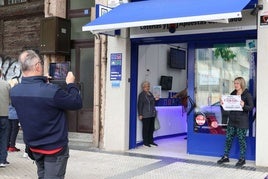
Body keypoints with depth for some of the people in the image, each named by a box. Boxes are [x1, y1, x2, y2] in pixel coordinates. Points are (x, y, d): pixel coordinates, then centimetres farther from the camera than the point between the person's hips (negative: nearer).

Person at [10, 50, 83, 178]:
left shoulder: (14, 91, -8)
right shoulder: (51, 91, -29)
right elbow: (77, 103, -16)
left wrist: (42, 82, 13)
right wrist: (71, 84, -1)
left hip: (34, 147, 7)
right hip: (54, 149, -6)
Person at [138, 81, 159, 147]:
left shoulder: (150, 93, 15)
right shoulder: (141, 95, -7)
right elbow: (140, 105, -11)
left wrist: (155, 99, 9)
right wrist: (140, 114, -14)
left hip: (152, 114, 8)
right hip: (145, 115, -8)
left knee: (151, 128, 12)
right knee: (146, 128, -2)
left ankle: (151, 141, 22)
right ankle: (145, 142, 7)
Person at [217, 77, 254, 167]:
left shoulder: (247, 94, -7)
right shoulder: (233, 93, 11)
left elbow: (251, 107, -12)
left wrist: (243, 106, -29)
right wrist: (223, 103, -2)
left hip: (242, 122, -6)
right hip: (232, 120, 6)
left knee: (241, 140, 2)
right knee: (228, 138, 8)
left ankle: (242, 159, 14)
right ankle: (225, 157, 20)